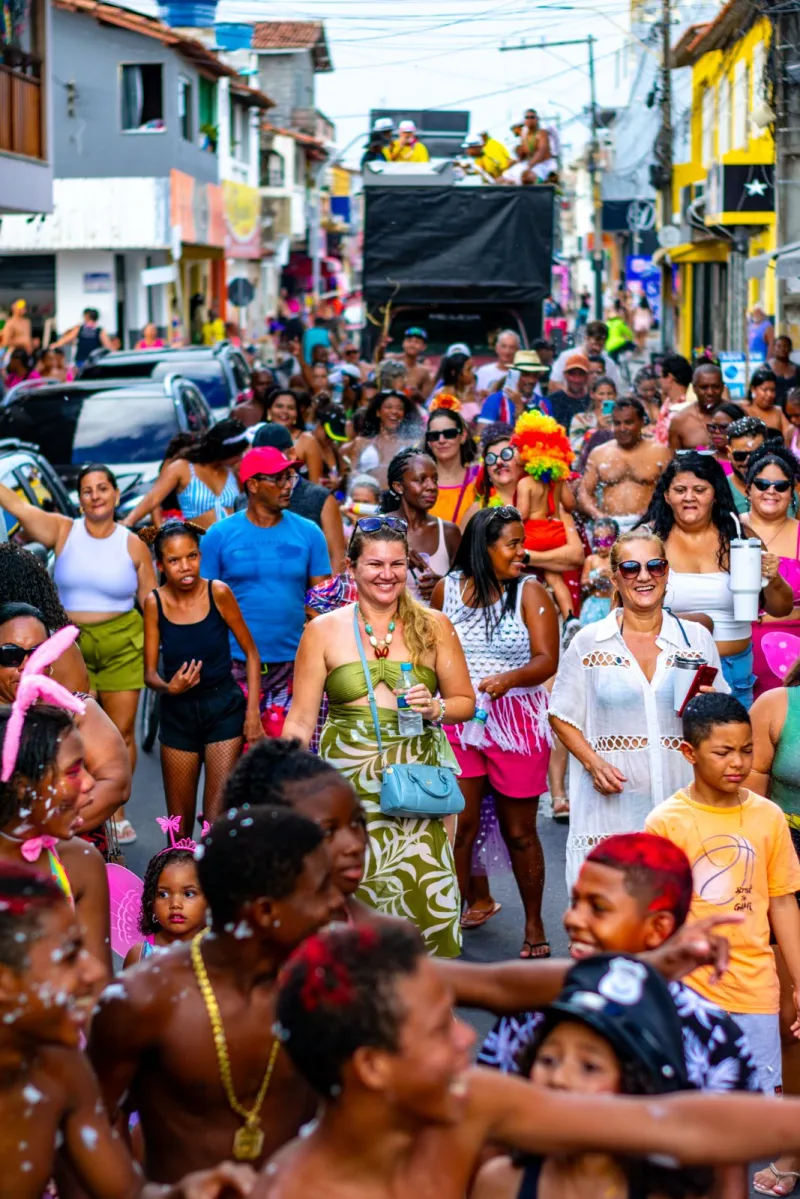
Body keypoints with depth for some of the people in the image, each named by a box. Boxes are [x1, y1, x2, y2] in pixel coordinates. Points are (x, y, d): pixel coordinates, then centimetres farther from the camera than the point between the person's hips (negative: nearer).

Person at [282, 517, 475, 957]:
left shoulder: (433, 627, 7)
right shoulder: (323, 631, 6)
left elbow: (466, 701, 14)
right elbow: (300, 722, 7)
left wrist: (435, 709, -8)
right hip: (346, 784, 0)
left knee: (425, 895, -10)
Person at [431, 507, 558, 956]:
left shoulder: (531, 593, -3)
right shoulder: (447, 589, 5)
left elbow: (547, 660, -11)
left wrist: (509, 678, -29)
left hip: (517, 724, -2)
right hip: (458, 722, 2)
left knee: (519, 831, 5)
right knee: (458, 824, -4)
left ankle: (535, 925, 19)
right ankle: (453, 915, 7)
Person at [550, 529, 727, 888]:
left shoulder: (696, 638, 9)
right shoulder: (589, 643, 5)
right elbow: (562, 717, 6)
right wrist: (593, 762, -9)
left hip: (681, 801, 1)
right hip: (613, 803, -1)